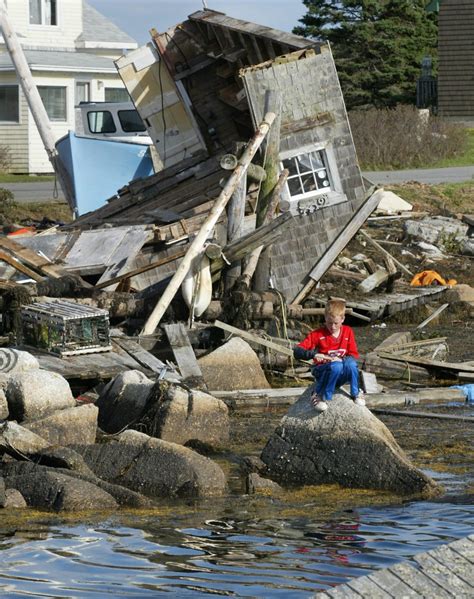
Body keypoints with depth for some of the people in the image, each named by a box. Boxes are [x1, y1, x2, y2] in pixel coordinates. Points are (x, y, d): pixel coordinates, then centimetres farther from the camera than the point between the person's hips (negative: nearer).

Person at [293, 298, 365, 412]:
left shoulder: (348, 332, 2)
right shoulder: (318, 334, -6)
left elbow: (354, 355, 0)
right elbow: (297, 352, -12)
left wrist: (341, 359, -21)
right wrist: (313, 354, -31)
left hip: (341, 375, 2)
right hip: (322, 372, -2)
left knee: (350, 363, -32)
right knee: (336, 366, -36)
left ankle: (356, 393, -9)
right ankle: (320, 396, -19)